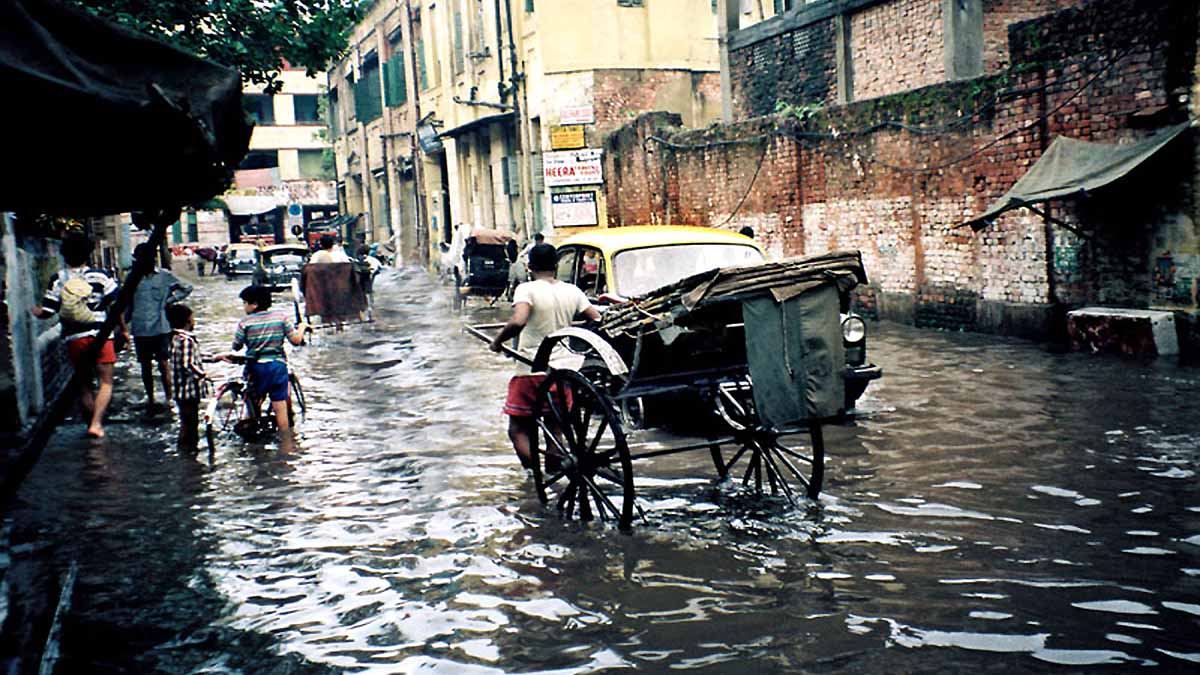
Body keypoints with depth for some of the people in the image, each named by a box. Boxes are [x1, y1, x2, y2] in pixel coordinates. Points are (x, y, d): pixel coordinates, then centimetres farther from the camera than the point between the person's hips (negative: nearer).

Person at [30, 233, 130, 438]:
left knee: (85, 384, 16)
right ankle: (96, 423, -14)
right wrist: (123, 329, 8)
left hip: (73, 339, 2)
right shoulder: (100, 276, -4)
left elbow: (46, 312, -3)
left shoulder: (57, 280, -1)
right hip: (99, 335, -2)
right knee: (106, 382, 3)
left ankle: (90, 423, 23)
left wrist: (33, 310, 19)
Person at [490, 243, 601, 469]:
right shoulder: (572, 291, 4)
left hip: (531, 371, -5)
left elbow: (518, 322, -26)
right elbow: (598, 321, 3)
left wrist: (497, 340, -11)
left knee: (518, 429, 4)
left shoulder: (527, 289, -10)